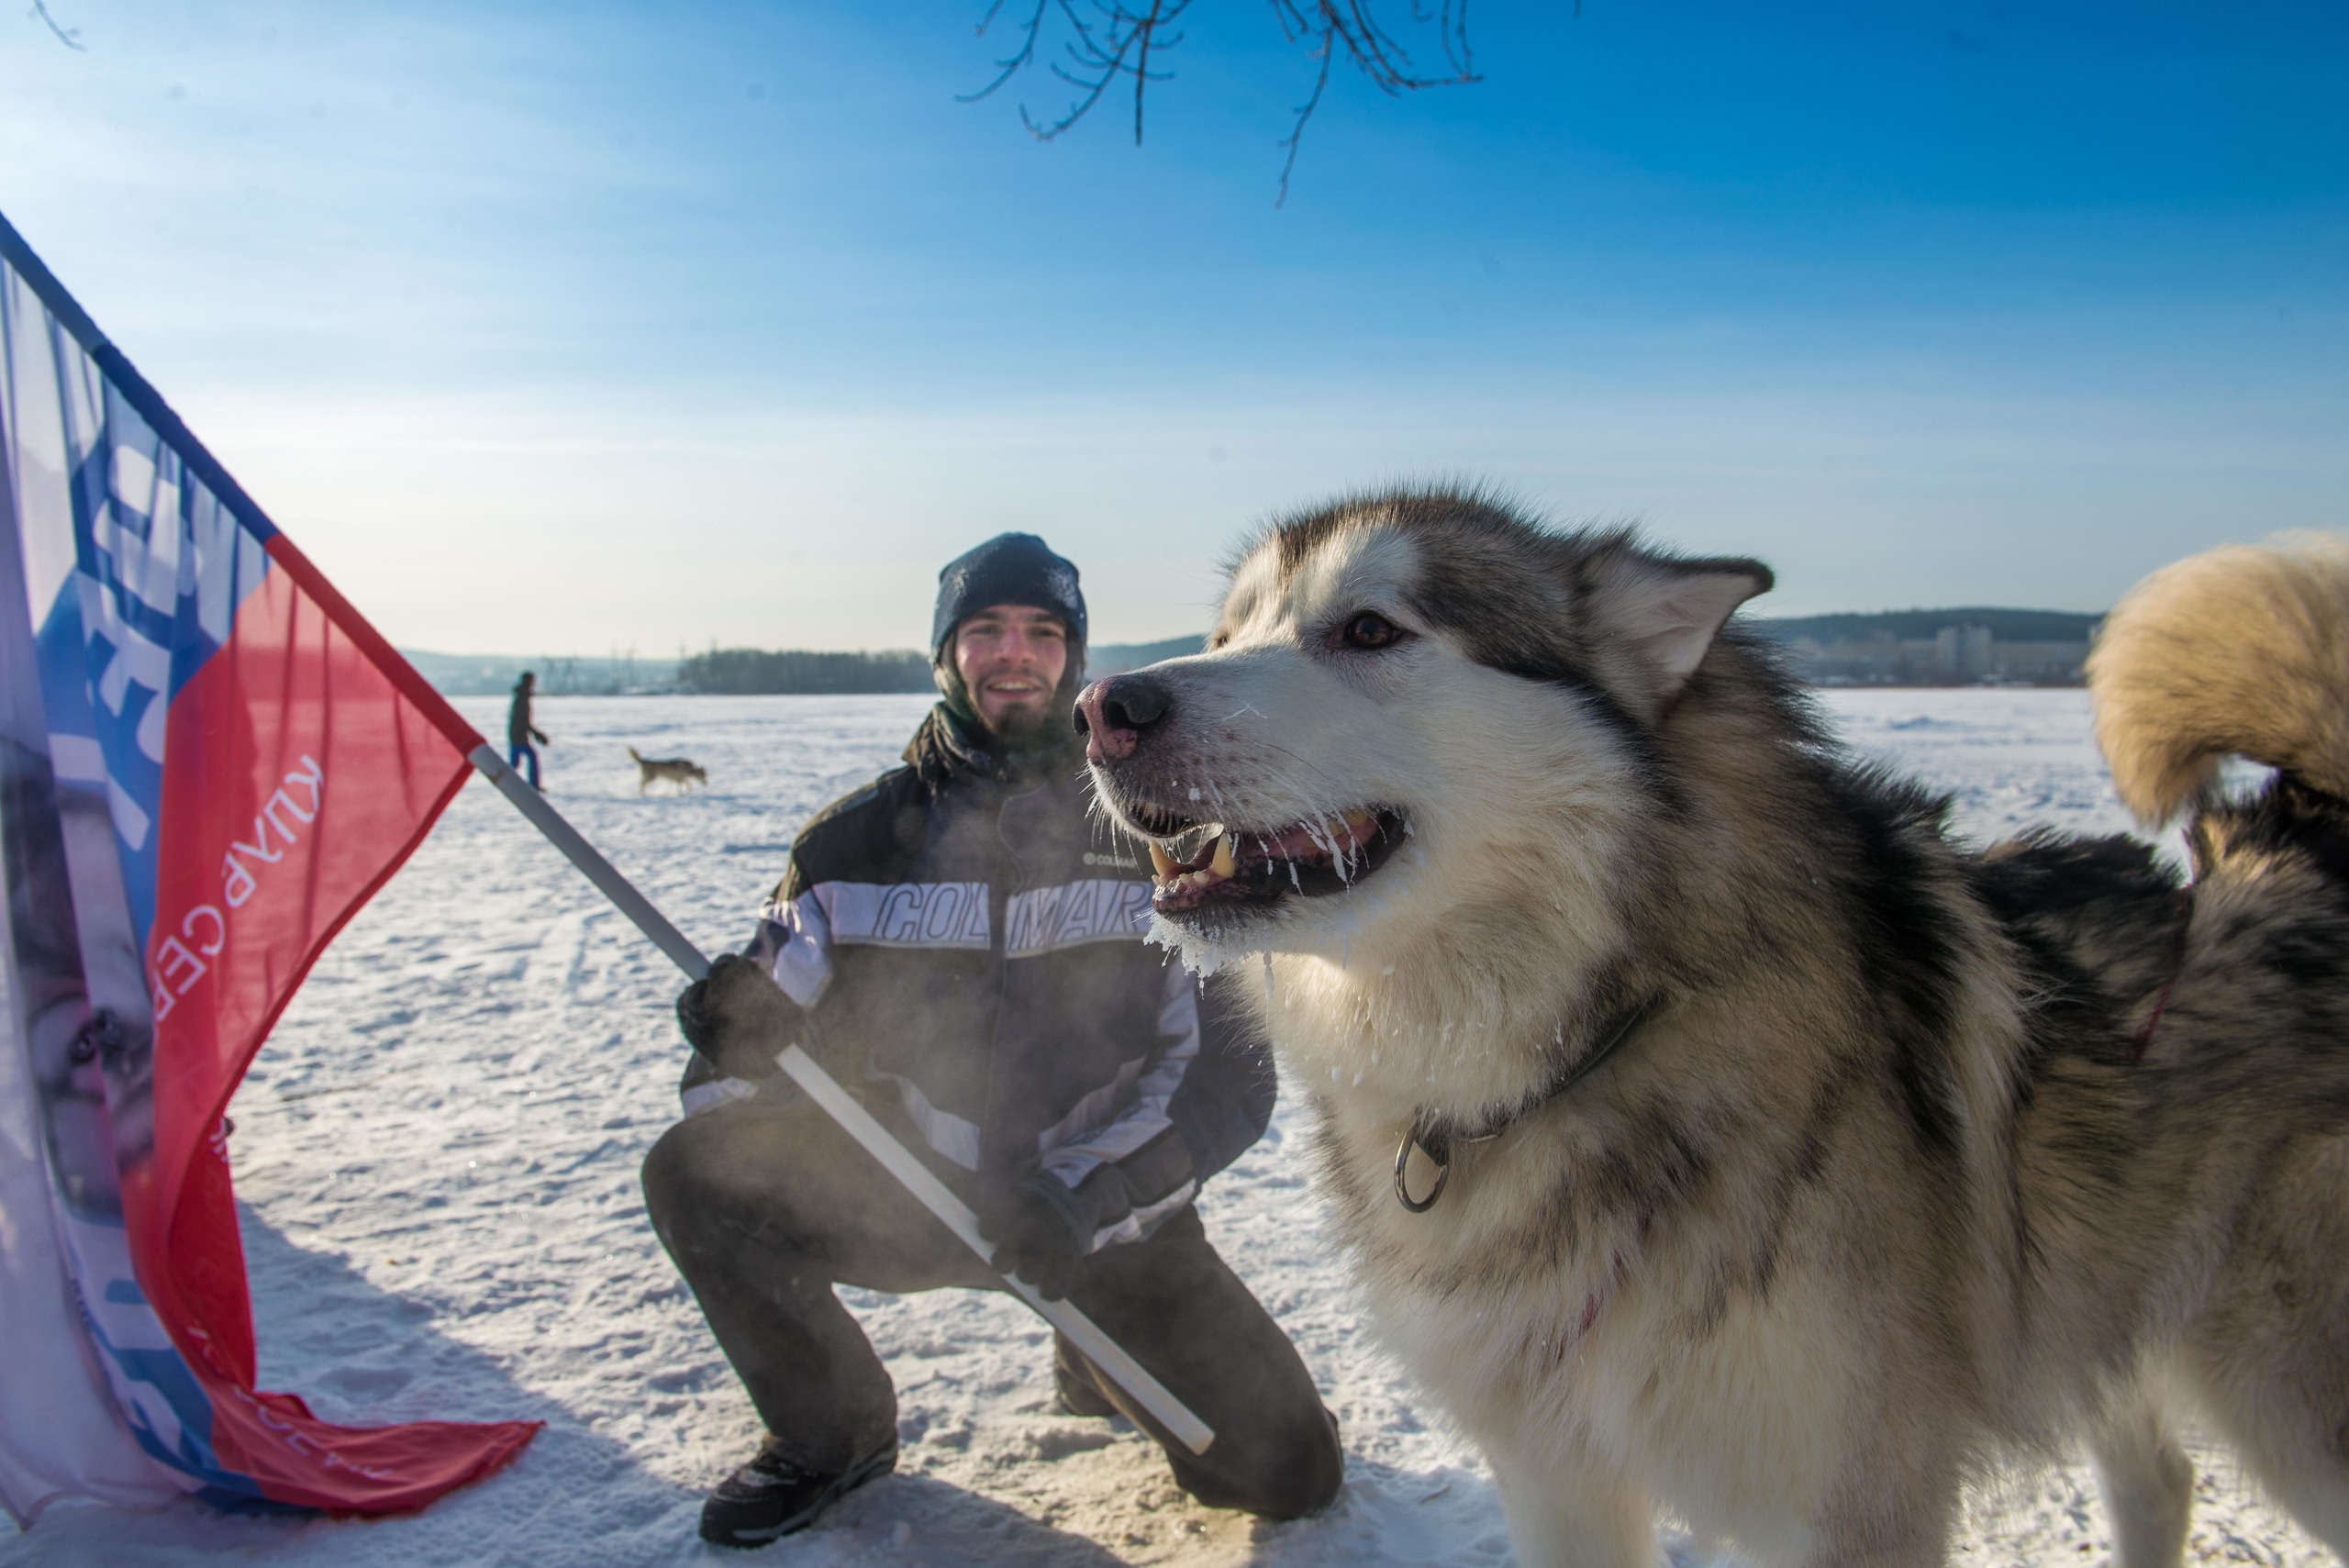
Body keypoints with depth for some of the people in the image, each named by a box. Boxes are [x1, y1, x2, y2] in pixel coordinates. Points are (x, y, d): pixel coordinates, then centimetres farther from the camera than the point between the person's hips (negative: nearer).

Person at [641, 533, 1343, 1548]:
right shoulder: (862, 837, -3)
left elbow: (1231, 1067, -9)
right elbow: (771, 1026, 0)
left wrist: (1084, 1192, -23)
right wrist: (743, 1033, -26)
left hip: (1108, 1209, -1)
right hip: (913, 1186, 1)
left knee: (1290, 1472, -9)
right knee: (695, 1174, -21)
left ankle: (1100, 1364, 25)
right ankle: (833, 1434, 6)